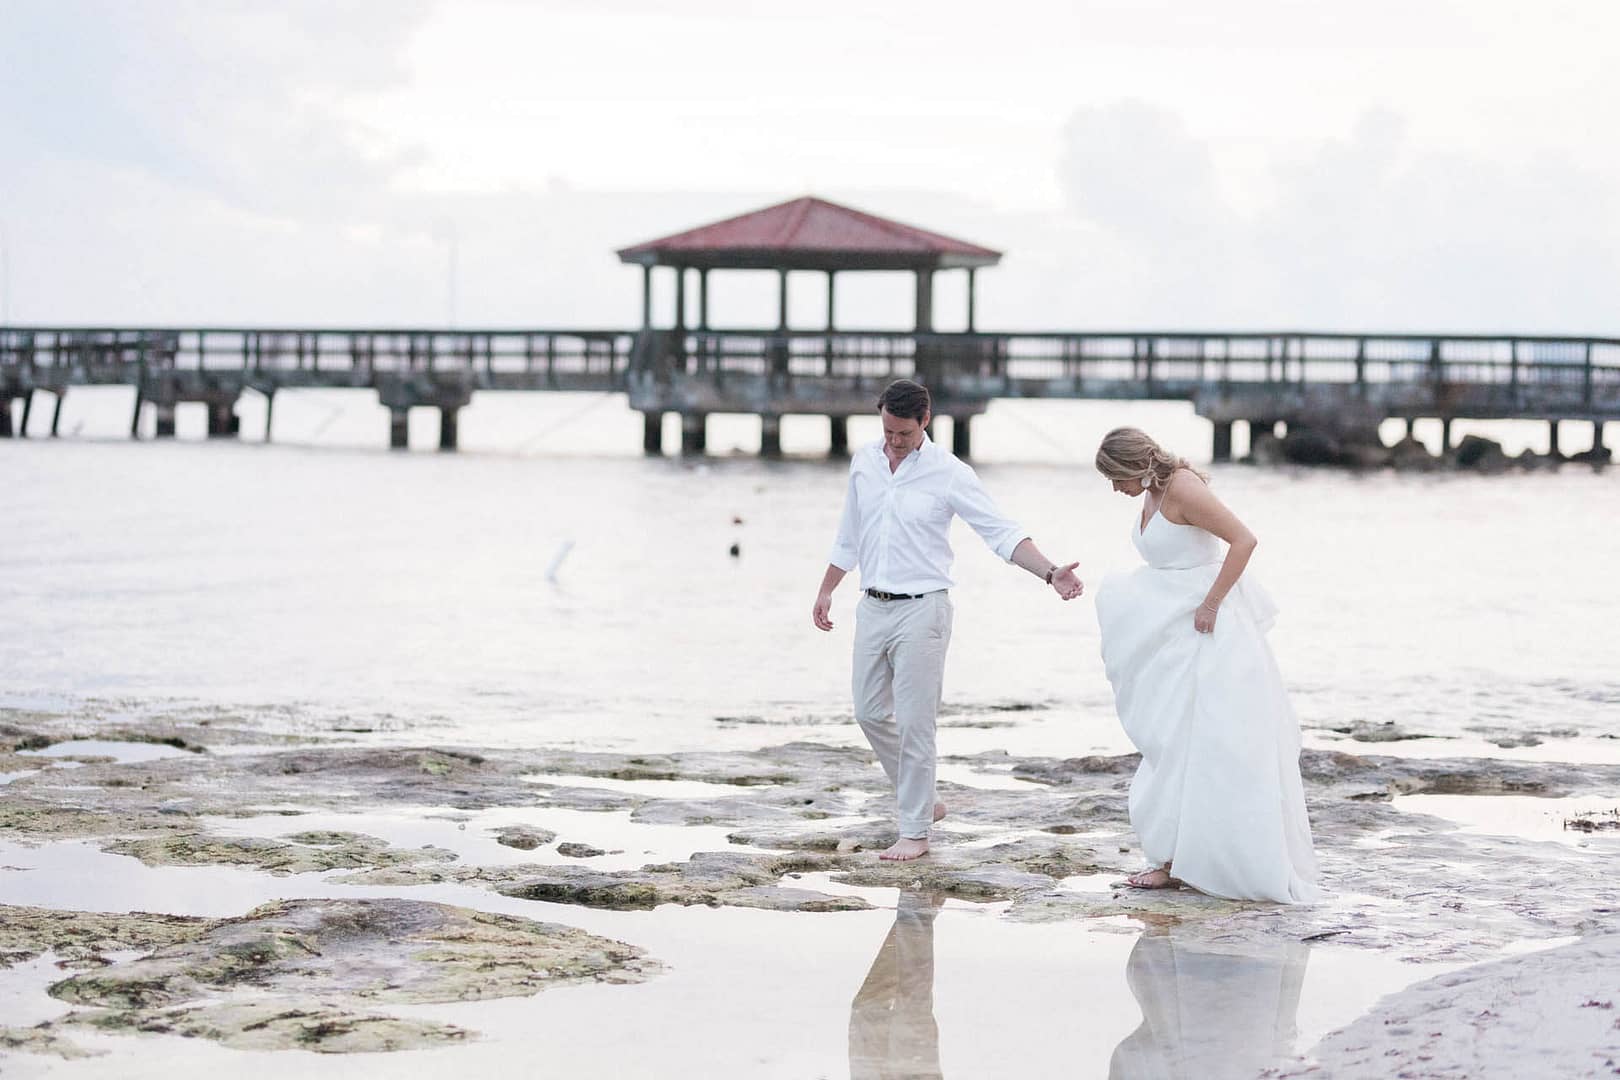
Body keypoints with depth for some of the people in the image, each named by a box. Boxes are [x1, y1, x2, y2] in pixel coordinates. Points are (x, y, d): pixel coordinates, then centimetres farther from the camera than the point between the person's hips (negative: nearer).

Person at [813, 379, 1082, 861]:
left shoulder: (949, 473, -11)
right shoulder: (863, 463, 5)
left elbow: (1000, 532, -14)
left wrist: (1050, 572, -26)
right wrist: (825, 591, 21)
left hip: (921, 609, -6)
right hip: (872, 608, 6)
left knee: (914, 723, -5)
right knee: (871, 712, 10)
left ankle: (915, 831, 4)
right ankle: (921, 800, 28)